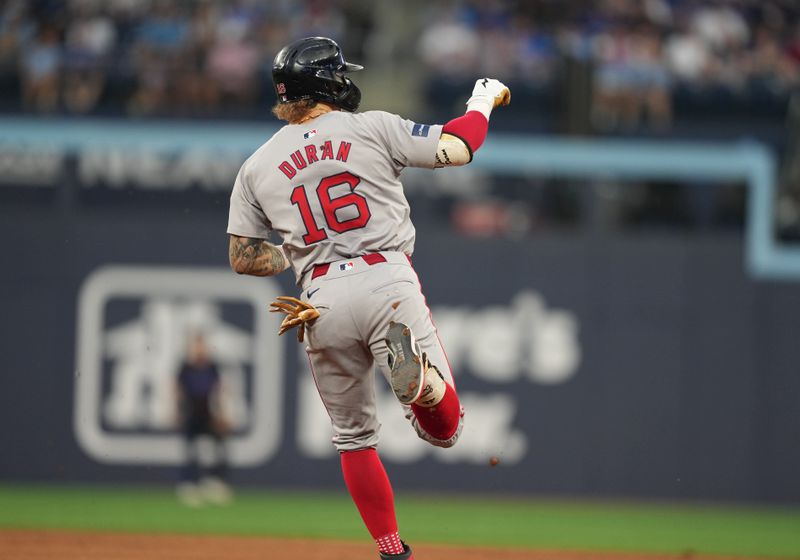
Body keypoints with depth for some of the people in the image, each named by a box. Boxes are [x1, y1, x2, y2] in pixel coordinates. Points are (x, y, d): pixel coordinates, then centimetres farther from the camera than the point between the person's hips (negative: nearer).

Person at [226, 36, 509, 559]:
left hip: (323, 297, 3)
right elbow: (458, 148, 2)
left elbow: (243, 258, 12)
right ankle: (424, 380, -39)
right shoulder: (372, 128, 3)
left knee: (354, 437, 19)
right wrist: (483, 101, 21)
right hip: (386, 279, -3)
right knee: (444, 428, -5)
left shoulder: (257, 167, 12)